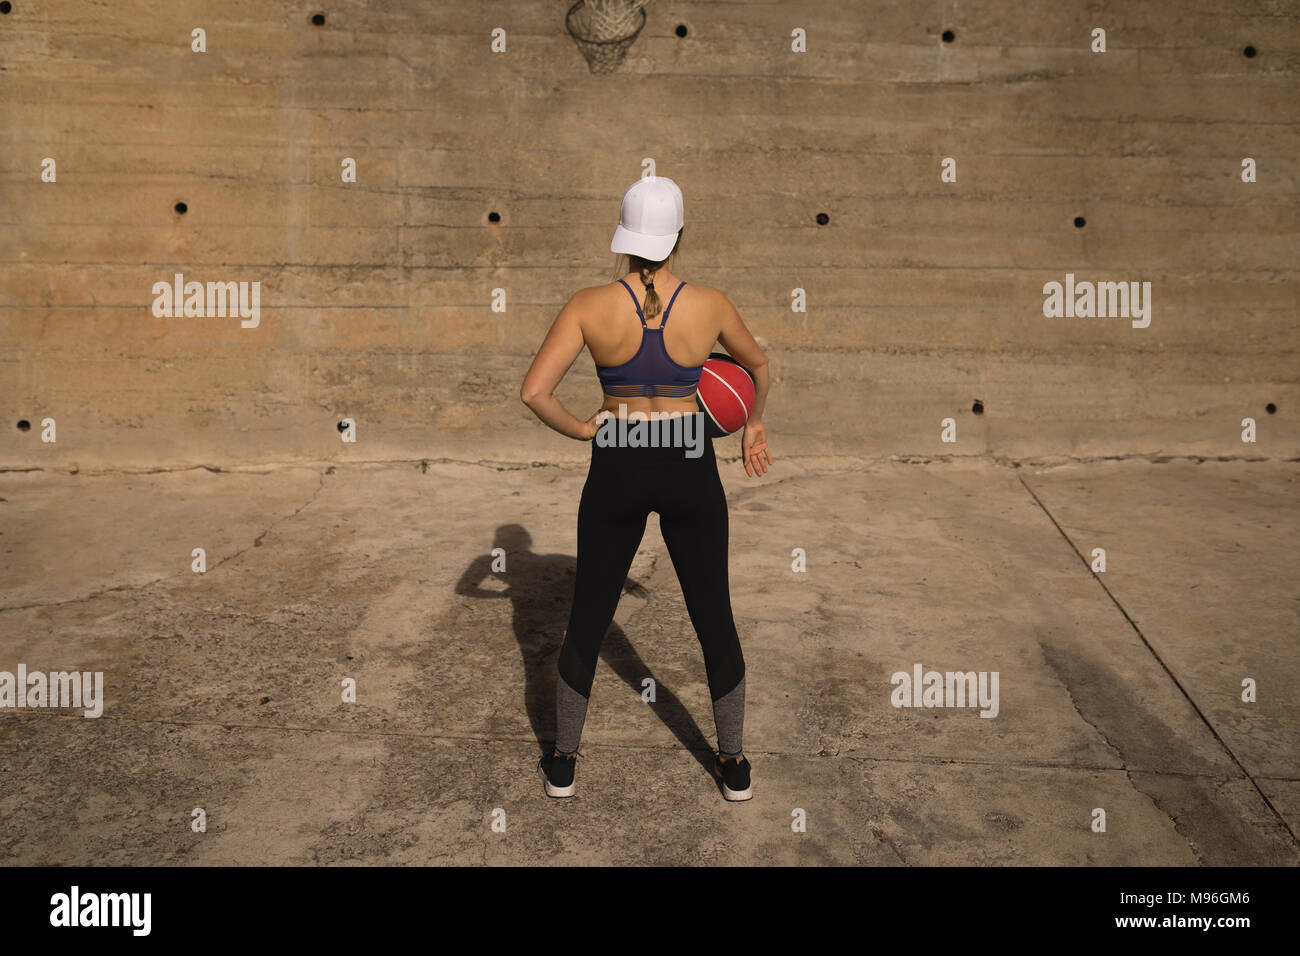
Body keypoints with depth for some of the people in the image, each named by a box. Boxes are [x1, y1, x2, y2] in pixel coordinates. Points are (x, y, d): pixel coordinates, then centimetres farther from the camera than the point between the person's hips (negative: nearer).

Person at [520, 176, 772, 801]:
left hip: (616, 470, 0)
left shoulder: (589, 306, -9)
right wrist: (754, 424, 31)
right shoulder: (710, 305, -5)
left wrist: (581, 429, 2)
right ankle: (733, 765, 28)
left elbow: (533, 392, -14)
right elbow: (758, 364, 14)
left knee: (587, 621, 15)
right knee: (714, 621, 15)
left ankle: (562, 764, 29)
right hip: (690, 471, 0)